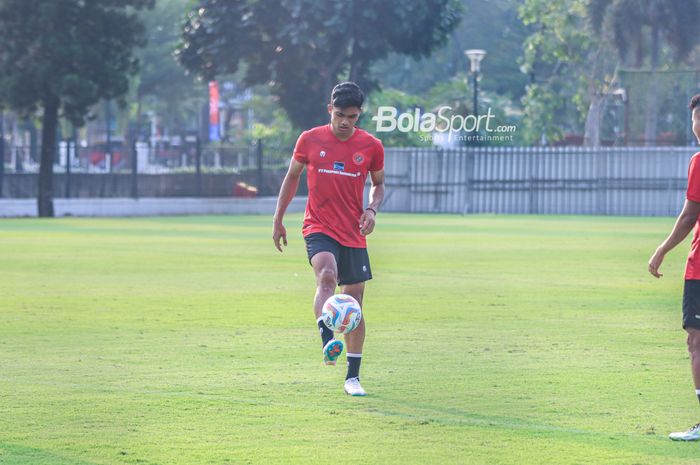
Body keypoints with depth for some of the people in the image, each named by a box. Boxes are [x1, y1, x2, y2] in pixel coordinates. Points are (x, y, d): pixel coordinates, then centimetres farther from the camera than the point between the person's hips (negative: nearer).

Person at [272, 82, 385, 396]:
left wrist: (372, 209, -6)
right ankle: (327, 342, -47)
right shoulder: (310, 140, -1)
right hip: (319, 228, -2)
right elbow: (292, 176, 11)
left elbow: (378, 184, 14)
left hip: (354, 234, 2)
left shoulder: (371, 146, 0)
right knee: (327, 275, -32)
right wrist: (278, 220, 11)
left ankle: (353, 376, 14)